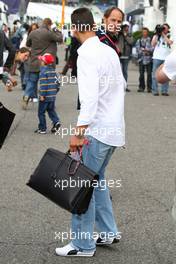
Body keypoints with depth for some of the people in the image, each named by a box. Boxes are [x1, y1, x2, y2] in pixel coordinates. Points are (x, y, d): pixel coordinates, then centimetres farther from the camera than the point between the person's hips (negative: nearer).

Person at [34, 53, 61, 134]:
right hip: (53, 96, 7)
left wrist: (42, 95, -19)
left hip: (45, 97, -7)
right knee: (51, 110, 19)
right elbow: (57, 82, 12)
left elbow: (43, 84, -21)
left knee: (41, 112, 4)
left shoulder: (43, 71, -15)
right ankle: (56, 121, -3)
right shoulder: (53, 71, 8)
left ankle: (42, 129, 7)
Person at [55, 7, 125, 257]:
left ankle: (83, 244, 6)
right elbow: (121, 85, 21)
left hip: (97, 130, -9)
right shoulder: (109, 51, 10)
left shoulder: (87, 55, -16)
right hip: (114, 127, 9)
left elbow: (90, 96, -26)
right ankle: (108, 231, 25)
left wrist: (79, 131, -28)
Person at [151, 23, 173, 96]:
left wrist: (163, 34, -5)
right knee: (155, 75, -1)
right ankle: (155, 91, 2)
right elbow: (153, 44, 0)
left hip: (166, 58, 0)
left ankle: (164, 91, 5)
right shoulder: (156, 35, 12)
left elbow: (170, 42, -10)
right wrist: (157, 34, -2)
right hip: (157, 58, 0)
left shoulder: (170, 36, 10)